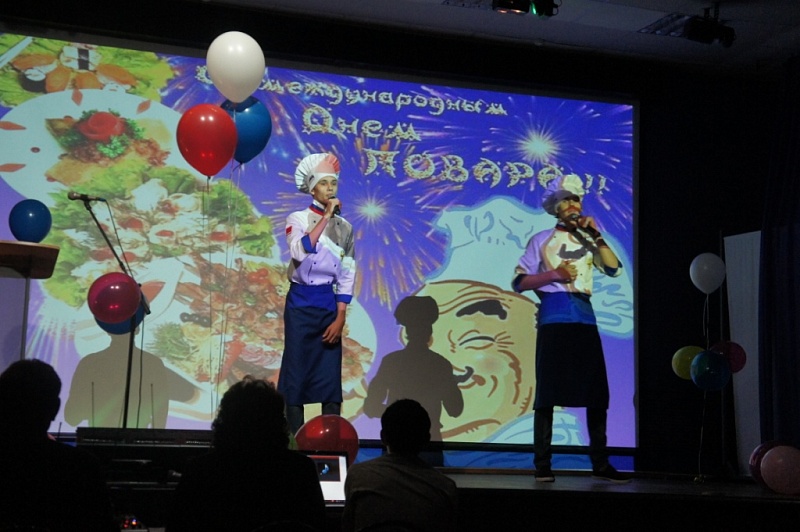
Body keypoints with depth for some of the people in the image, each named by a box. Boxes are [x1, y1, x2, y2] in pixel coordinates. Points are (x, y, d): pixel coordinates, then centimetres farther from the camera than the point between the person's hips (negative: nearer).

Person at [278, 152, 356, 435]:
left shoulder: (344, 227, 8)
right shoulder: (298, 219, -1)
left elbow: (347, 275, 5)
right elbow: (300, 252, -22)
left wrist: (340, 318, -3)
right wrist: (326, 217, -17)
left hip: (329, 304, 3)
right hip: (301, 302, -3)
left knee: (331, 372, 2)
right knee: (297, 370, -1)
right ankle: (296, 439, 5)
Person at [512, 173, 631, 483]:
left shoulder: (587, 240, 17)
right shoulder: (542, 240, 9)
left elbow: (614, 269, 2)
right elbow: (519, 281, 2)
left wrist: (595, 235, -2)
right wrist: (553, 274, -11)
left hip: (584, 318, 4)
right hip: (554, 317, -3)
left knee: (597, 393, 0)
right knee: (548, 392, -5)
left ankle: (600, 463, 6)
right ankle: (543, 464, -1)